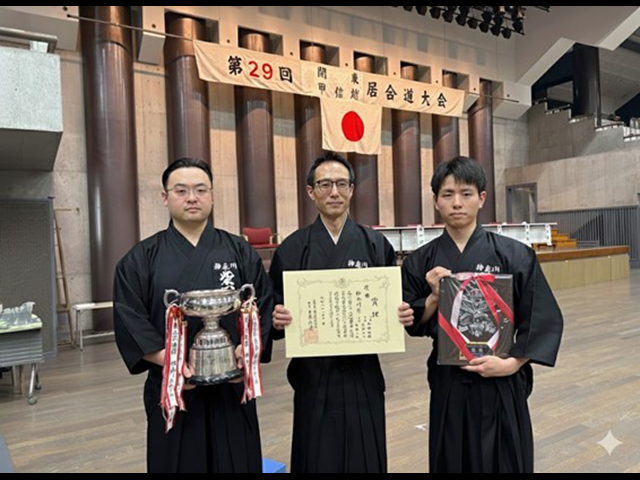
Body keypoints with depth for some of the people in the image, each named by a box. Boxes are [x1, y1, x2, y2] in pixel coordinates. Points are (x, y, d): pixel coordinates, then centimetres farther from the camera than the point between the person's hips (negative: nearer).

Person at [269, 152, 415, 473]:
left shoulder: (376, 245, 2)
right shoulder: (292, 249, 0)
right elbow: (275, 311, 1)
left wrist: (404, 315, -14)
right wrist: (278, 320, -20)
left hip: (364, 376, 1)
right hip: (313, 377, 0)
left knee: (365, 458, 12)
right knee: (316, 460, 10)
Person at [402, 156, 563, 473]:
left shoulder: (514, 255, -7)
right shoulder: (420, 262, -1)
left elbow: (545, 319, -5)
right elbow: (413, 326, 3)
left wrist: (511, 364, -14)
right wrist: (434, 297, -14)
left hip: (501, 384, -2)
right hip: (447, 384, 2)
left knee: (503, 459, 9)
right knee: (450, 460, 14)